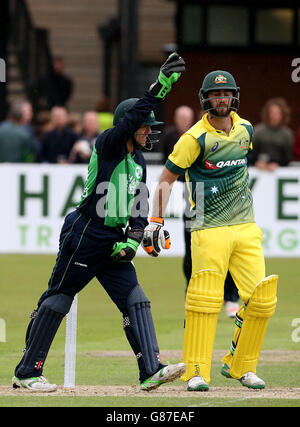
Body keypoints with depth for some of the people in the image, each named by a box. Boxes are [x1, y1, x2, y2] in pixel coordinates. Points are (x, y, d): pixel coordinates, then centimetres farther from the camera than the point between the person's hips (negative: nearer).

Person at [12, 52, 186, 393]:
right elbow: (132, 118, -25)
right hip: (85, 237, -8)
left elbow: (140, 206, 15)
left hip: (113, 243, 8)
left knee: (135, 301, -3)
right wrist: (160, 86, -35)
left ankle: (151, 371, -8)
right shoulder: (107, 145, -9)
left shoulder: (138, 161, 14)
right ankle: (26, 373, 5)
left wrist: (133, 239, -1)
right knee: (57, 300, -1)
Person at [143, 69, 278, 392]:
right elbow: (166, 180, -5)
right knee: (204, 300, -13)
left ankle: (240, 365, 14)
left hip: (245, 228, 5)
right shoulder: (196, 138, -8)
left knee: (261, 298, -1)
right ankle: (196, 372, -7)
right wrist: (155, 221, -13)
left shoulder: (245, 129, 9)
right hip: (209, 230, -5)